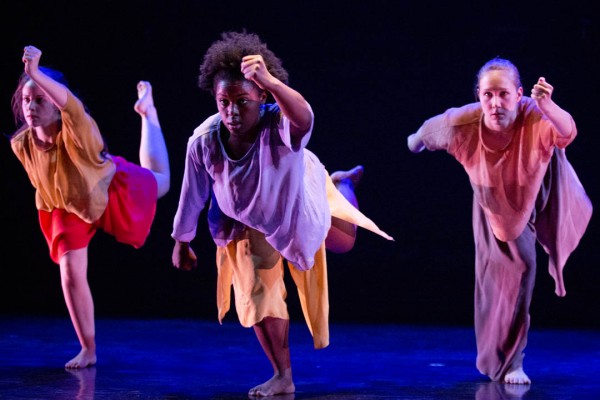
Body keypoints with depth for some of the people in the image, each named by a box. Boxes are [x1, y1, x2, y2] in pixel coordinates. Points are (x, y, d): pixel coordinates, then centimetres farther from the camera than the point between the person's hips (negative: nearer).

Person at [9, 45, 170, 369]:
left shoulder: (77, 130, -41)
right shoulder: (21, 144, -26)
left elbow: (70, 102, -67)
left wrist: (36, 73, -81)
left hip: (112, 188, -2)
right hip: (68, 207, 2)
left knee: (160, 182, 28)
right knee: (70, 274, -9)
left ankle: (147, 111, 51)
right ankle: (88, 350, 6)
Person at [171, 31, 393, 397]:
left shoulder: (280, 127, -45)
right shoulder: (204, 140, -35)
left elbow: (303, 118, -73)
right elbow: (193, 195, -16)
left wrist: (271, 82, -91)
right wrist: (182, 243, -2)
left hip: (299, 201, -1)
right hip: (249, 220, 1)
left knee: (345, 243, 26)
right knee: (257, 293, 3)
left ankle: (341, 184, 59)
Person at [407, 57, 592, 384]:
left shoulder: (535, 117, -43)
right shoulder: (463, 124, -36)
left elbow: (567, 132, -66)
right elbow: (432, 128, -11)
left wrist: (547, 106, -88)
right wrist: (416, 140, 13)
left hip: (541, 192, -1)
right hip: (496, 205, 1)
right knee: (506, 275, 4)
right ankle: (507, 362, 18)